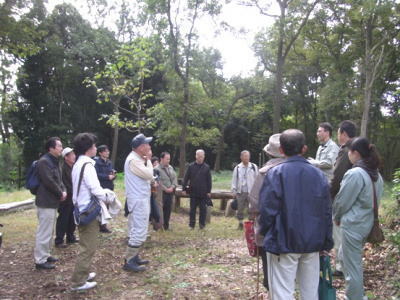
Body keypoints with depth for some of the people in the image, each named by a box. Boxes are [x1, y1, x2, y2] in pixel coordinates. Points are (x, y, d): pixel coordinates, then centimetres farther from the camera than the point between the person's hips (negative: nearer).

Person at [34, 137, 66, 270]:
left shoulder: (54, 161, 15)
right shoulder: (44, 161, -17)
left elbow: (58, 179, 18)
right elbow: (49, 182, -23)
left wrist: (63, 191, 0)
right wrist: (60, 194, -10)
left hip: (52, 202, 11)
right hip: (46, 203, -10)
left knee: (49, 231, 18)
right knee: (44, 232, -4)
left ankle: (45, 255, 29)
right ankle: (40, 260, 4)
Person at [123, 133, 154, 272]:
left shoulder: (136, 159, 15)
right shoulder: (133, 160, -18)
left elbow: (146, 176, 17)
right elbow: (149, 175, -21)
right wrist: (148, 160, -8)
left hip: (140, 199, 11)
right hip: (138, 201, -11)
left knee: (136, 230, 16)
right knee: (139, 231, -9)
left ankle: (134, 257, 25)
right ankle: (129, 262, -2)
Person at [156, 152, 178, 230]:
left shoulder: (170, 167, 12)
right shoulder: (157, 169, -11)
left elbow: (174, 178, 11)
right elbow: (158, 182, -15)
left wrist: (172, 187, -4)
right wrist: (165, 189, -13)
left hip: (171, 192, 6)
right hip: (162, 192, -6)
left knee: (168, 209, 11)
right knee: (161, 209, -2)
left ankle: (166, 225, 22)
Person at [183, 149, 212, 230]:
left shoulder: (206, 167, 3)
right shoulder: (191, 166, 2)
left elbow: (209, 180, 4)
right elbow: (186, 178, 3)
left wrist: (209, 191, 0)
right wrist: (184, 189, -2)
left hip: (203, 193, 0)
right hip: (193, 192, 0)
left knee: (203, 209, 5)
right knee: (192, 209, 6)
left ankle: (202, 224, 16)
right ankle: (191, 224, 15)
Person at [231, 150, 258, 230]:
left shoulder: (254, 167, 1)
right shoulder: (237, 168, 4)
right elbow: (234, 180, 8)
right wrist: (234, 191, 4)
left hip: (251, 192, -1)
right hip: (240, 192, 1)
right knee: (240, 209, 9)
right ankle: (240, 223, 23)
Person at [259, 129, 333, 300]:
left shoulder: (275, 174, -12)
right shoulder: (318, 174, 3)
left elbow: (267, 210, -13)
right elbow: (327, 212, 6)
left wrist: (263, 232, 6)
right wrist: (326, 244, 15)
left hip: (283, 243, -4)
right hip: (312, 243, 5)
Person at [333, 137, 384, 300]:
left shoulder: (355, 174, -21)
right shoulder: (376, 174, 5)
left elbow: (342, 201, -15)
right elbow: (376, 199, 11)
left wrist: (336, 217, 4)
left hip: (353, 225, -9)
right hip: (367, 223, 9)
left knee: (353, 265, 4)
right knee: (346, 255, 25)